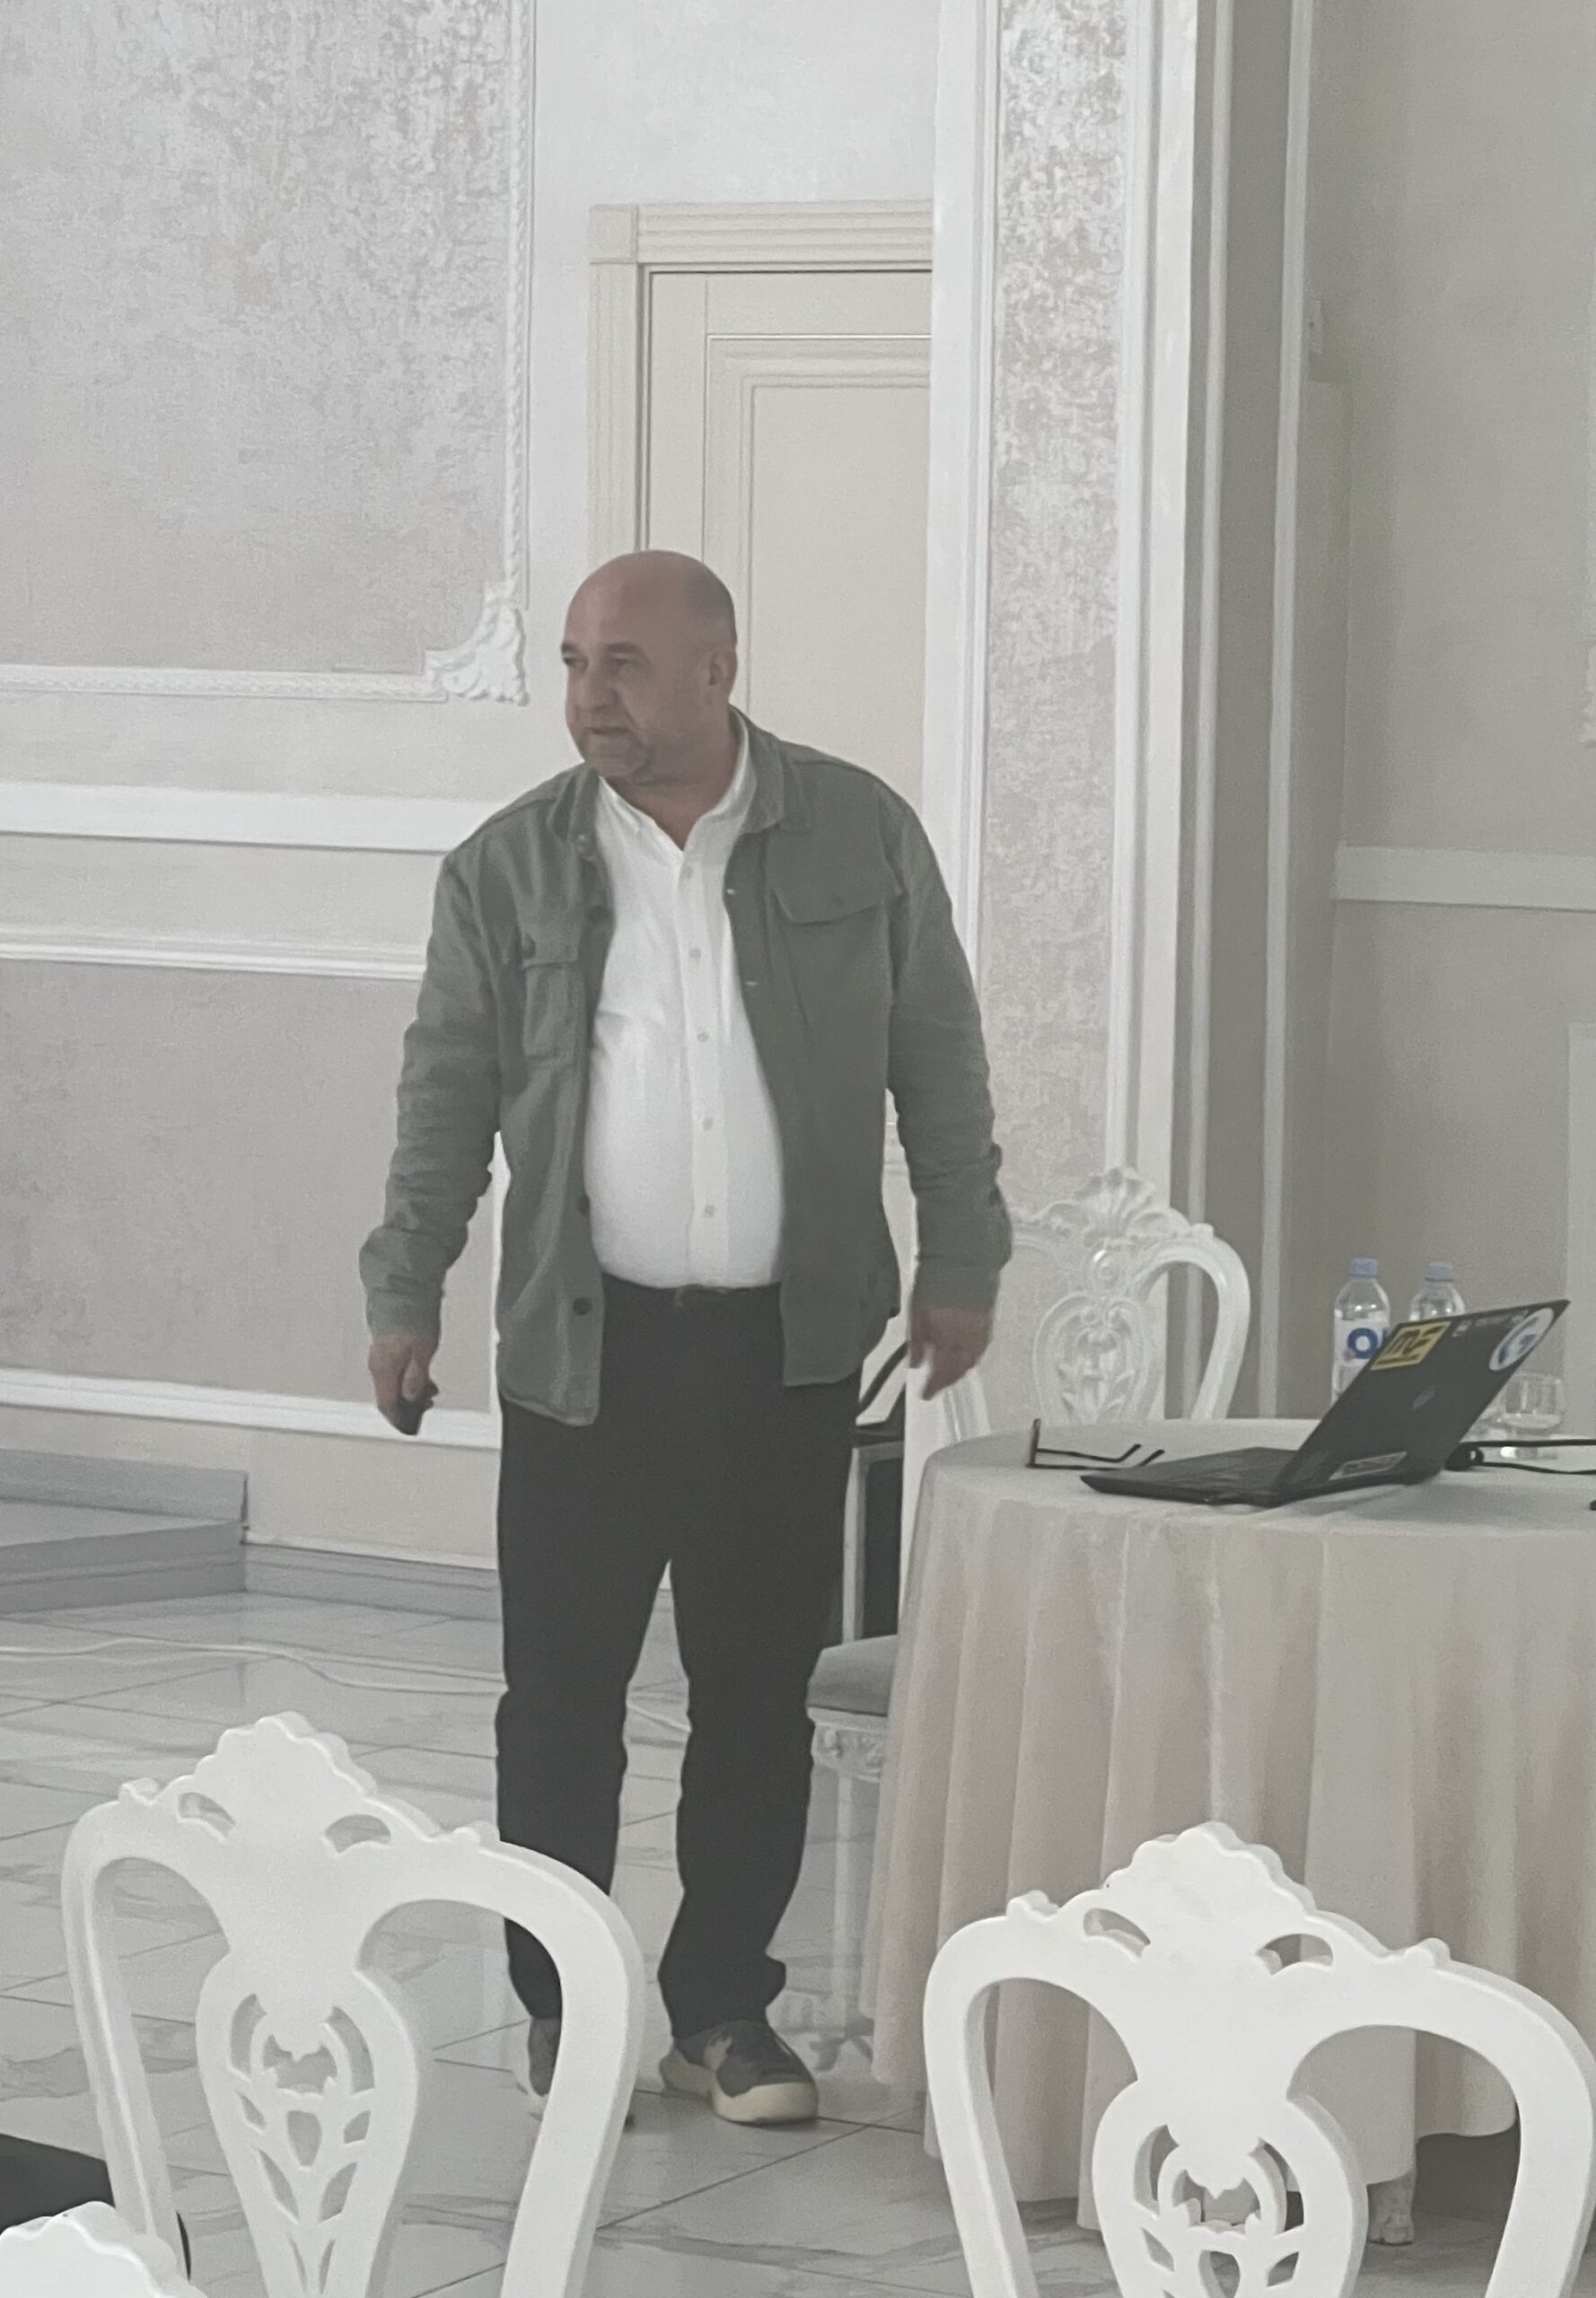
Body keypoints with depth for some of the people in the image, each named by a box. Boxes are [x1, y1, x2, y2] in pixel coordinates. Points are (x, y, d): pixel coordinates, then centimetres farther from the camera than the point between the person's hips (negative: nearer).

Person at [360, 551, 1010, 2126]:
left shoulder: (860, 838, 1)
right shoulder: (508, 868, 1)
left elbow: (936, 1063, 7)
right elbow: (448, 1095, 4)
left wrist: (960, 1265, 4)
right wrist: (405, 1295, -3)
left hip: (792, 1344, 0)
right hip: (583, 1345, 0)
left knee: (761, 1696, 6)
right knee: (561, 1696, 1)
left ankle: (723, 2009, 18)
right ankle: (560, 2010, 15)